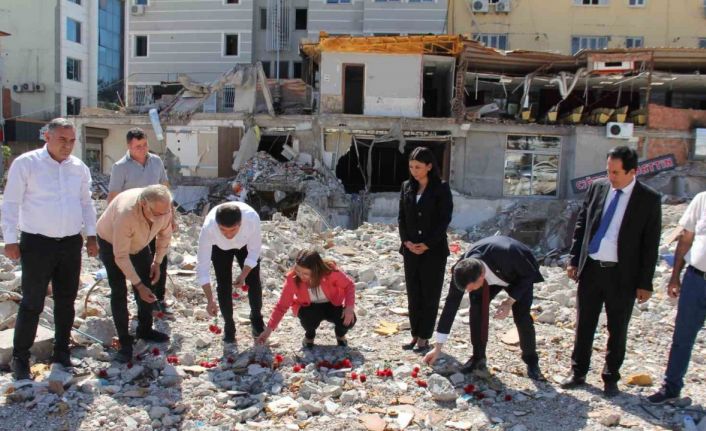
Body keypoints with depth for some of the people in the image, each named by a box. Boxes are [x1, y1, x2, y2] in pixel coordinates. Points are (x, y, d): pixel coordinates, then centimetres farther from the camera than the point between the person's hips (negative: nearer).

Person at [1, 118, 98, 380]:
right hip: (37, 243, -5)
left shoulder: (79, 167, 8)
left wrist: (91, 235, 10)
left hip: (71, 243, 5)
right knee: (32, 303, 0)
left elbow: (86, 203, 16)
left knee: (66, 301, 12)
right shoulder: (26, 163, -7)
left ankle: (62, 352, 25)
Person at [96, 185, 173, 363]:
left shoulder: (163, 208, -28)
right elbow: (121, 256, -37)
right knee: (119, 292, -12)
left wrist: (157, 262, -8)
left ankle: (144, 330, 25)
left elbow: (165, 235, -5)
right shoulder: (125, 213, -44)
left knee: (148, 285, 6)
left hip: (139, 244, 5)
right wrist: (137, 284, -35)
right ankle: (125, 343, -4)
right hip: (111, 243, -5)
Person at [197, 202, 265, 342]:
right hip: (220, 247, 0)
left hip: (246, 244, 1)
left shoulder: (252, 217, -44)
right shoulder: (208, 228, -43)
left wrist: (243, 275, -33)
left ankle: (256, 319, 26)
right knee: (224, 285, -6)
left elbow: (254, 251, -25)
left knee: (254, 281, 0)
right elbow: (202, 266, -34)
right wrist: (210, 300, -36)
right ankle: (228, 324, 16)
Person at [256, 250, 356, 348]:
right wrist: (269, 329, -26)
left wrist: (349, 307, -30)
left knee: (349, 320, -29)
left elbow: (349, 285, -15)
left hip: (332, 305, 0)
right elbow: (282, 306, -19)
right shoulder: (292, 279, -27)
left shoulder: (330, 272, -31)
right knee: (309, 318, -36)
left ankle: (340, 335, 11)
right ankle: (309, 335, 4)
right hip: (309, 307, 0)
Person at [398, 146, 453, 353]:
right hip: (410, 249, 5)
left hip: (434, 250, -5)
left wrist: (428, 244, -14)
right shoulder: (407, 187, 8)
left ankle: (424, 338, 9)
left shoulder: (441, 188, -6)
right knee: (413, 294, 9)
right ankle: (415, 335, 19)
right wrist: (406, 241, -5)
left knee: (430, 294, 2)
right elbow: (401, 217, 9)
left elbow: (445, 219, -9)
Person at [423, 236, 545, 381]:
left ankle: (532, 362, 8)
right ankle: (478, 357, 1)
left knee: (522, 317, -15)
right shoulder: (463, 269, -33)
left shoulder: (507, 253, -47)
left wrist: (510, 301, -34)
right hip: (490, 275, 3)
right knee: (477, 309, -16)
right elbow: (451, 305, -24)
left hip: (519, 277, -2)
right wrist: (438, 347, -21)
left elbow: (529, 274, -25)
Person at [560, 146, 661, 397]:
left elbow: (650, 244, -4)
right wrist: (574, 261, 4)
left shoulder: (649, 200, -6)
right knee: (583, 325, 12)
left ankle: (611, 379, 25)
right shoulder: (597, 188, 3)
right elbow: (581, 226, 9)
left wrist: (645, 283, -6)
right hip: (590, 269, 3)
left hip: (623, 274, -3)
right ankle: (578, 373, 26)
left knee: (617, 330, 9)